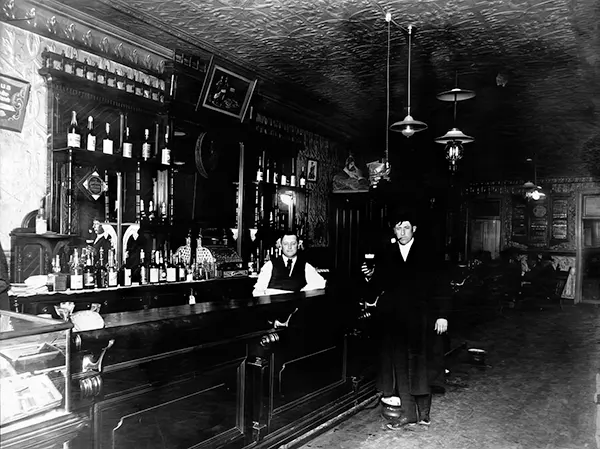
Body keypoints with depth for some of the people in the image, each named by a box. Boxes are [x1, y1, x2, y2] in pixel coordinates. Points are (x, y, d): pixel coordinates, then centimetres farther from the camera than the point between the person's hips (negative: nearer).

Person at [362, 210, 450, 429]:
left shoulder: (427, 253, -1)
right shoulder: (385, 253, 6)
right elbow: (379, 286, 6)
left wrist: (442, 314, -6)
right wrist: (370, 276, -13)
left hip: (420, 318, -2)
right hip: (394, 319, 2)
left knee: (420, 365, 4)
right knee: (401, 366, 6)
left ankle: (423, 412, 19)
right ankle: (408, 413, 16)